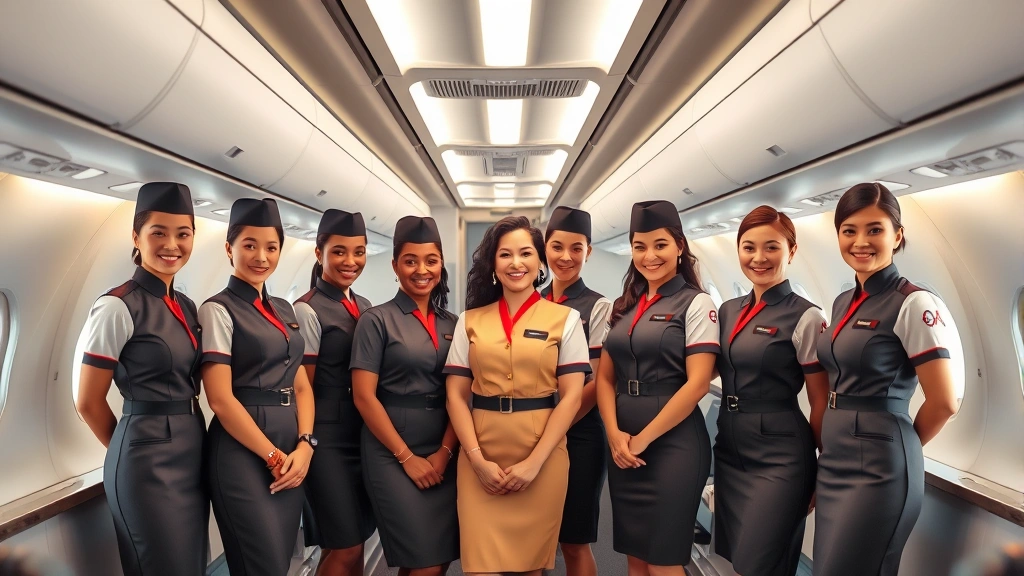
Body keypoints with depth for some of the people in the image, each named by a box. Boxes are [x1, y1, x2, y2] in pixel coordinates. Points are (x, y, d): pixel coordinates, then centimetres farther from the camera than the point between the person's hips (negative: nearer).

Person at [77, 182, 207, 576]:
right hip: (148, 462, -7)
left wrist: (188, 443, 9)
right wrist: (135, 452, 5)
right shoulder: (117, 307, -13)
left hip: (194, 454, 7)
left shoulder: (186, 306, 8)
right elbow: (89, 403, -8)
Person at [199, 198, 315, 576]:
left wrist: (304, 446, -4)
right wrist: (273, 456, -11)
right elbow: (221, 399, -14)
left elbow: (301, 386, 11)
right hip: (244, 453, -6)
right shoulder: (218, 310, -7)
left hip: (291, 452, 6)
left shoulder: (285, 310, 12)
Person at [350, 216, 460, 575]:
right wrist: (407, 457, -10)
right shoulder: (376, 320, -5)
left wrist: (444, 452, -4)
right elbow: (364, 397, -9)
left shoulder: (452, 325, 9)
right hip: (392, 454, -4)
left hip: (443, 455, 5)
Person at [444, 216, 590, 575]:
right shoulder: (470, 321, 6)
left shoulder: (565, 319, 2)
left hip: (542, 458, -1)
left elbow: (571, 396, -4)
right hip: (481, 458, 1)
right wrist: (478, 460, -8)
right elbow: (456, 396, 3)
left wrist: (534, 462, -11)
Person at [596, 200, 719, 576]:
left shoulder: (696, 304, -5)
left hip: (672, 443, -5)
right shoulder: (624, 306, 11)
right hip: (623, 447, 6)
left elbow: (698, 383, -13)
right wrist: (614, 434, -7)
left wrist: (644, 439, -12)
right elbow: (605, 377, 9)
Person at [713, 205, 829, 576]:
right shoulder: (727, 311, 6)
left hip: (778, 458, -6)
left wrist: (824, 470, -1)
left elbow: (821, 402, -7)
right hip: (729, 451, 6)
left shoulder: (805, 318, -11)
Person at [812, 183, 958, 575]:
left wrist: (898, 449, 2)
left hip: (878, 467, -7)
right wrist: (831, 445, 11)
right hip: (833, 460, 7)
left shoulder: (914, 304, -13)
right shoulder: (843, 303, 10)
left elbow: (944, 403, -12)